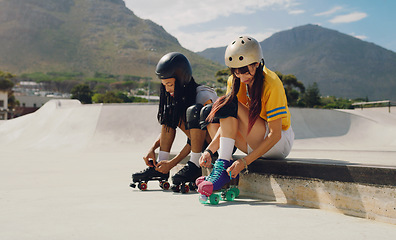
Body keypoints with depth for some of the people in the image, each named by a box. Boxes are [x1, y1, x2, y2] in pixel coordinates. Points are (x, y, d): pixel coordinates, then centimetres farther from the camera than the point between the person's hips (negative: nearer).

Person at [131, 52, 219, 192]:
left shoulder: (203, 95, -23)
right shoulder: (179, 95, 0)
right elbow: (167, 126, 5)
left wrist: (172, 163, -29)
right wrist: (152, 148, -11)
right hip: (200, 141, 7)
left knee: (194, 110, -31)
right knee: (170, 113, -9)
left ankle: (194, 166, -28)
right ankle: (160, 165, -13)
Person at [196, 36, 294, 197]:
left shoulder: (271, 84, -22)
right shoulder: (234, 81, -3)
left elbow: (275, 134, -25)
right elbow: (227, 125, -6)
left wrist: (245, 162, -33)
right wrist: (209, 150, -22)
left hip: (280, 142, -7)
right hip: (254, 142, 7)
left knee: (230, 105, -25)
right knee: (210, 112, -12)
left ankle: (223, 166, -30)